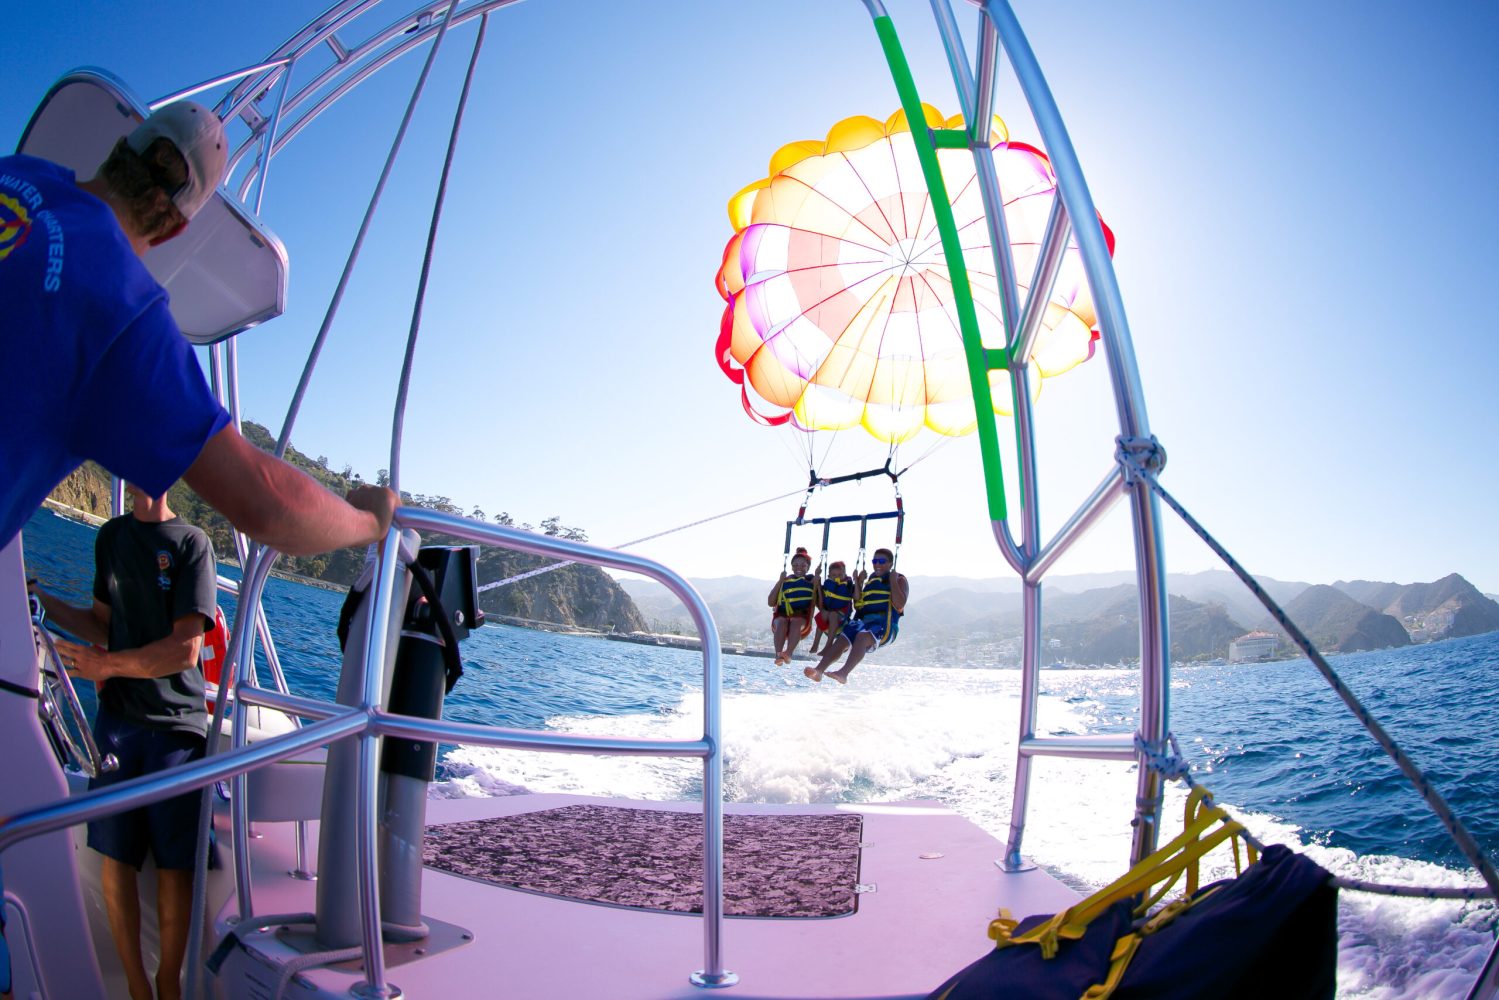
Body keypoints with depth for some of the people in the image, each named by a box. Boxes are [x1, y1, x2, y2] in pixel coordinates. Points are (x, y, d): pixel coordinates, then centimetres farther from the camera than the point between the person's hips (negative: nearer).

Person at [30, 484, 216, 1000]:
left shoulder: (191, 543, -7)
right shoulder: (110, 536, 11)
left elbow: (185, 649, -11)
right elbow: (104, 624, 18)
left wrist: (105, 664, -13)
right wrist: (41, 600, 9)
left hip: (175, 724, -4)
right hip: (116, 718, 4)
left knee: (173, 862, 3)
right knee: (113, 854, 5)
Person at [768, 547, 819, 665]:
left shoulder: (812, 581, 13)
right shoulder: (785, 581, 15)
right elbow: (771, 603, 5)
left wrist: (817, 585, -8)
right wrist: (780, 582, -1)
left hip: (802, 618, -1)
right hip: (782, 616, 1)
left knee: (796, 621, -36)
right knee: (781, 622, -34)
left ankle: (788, 653, -56)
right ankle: (778, 655, -51)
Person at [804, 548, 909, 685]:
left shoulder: (900, 579, 10)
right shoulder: (870, 579, 26)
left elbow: (899, 605, -8)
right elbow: (858, 605, 18)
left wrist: (893, 581, -8)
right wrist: (858, 583, 12)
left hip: (884, 624, -6)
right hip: (864, 620, 6)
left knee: (862, 636, -36)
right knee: (842, 639, -22)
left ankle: (844, 673, -55)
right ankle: (819, 670, -36)